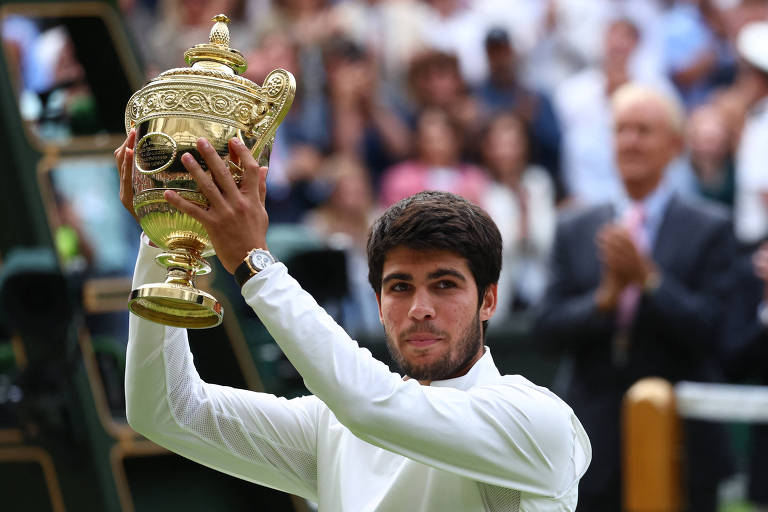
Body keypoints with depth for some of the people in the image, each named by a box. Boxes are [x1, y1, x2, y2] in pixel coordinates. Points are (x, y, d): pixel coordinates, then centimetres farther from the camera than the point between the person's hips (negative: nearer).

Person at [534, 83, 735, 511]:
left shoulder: (711, 230, -1)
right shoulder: (575, 230, 9)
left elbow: (711, 331, -10)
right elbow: (548, 330, 2)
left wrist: (648, 278, -21)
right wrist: (605, 296, -16)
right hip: (597, 444, 3)